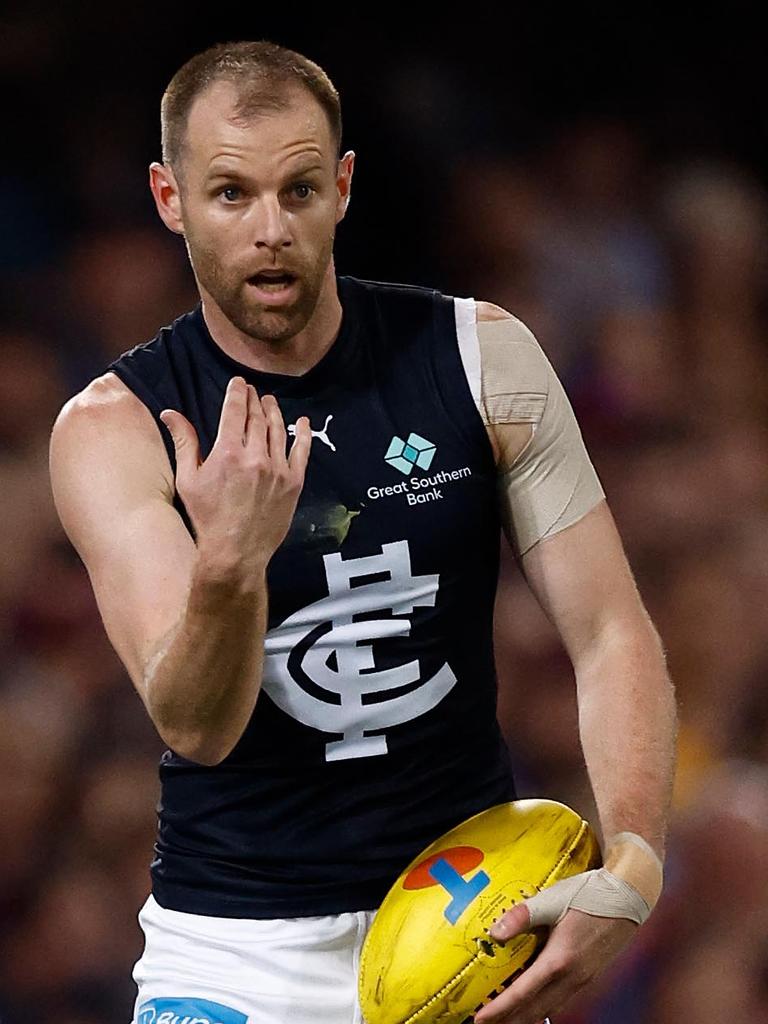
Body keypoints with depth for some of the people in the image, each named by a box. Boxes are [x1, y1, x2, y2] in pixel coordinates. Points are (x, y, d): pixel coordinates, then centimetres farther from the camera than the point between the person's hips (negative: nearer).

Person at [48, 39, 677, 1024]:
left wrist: (628, 870, -19)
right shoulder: (114, 428, -10)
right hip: (238, 945, -2)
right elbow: (194, 727, -21)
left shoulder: (480, 358, -4)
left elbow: (611, 637, -4)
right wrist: (227, 568, -41)